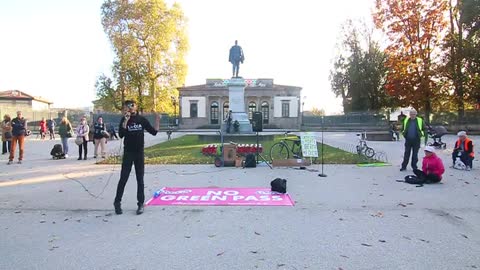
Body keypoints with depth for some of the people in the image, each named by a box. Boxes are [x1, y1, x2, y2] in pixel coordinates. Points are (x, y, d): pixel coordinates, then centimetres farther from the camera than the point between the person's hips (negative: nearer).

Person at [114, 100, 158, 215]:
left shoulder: (142, 119, 2)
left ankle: (140, 204, 12)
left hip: (140, 152, 1)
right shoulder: (124, 119, -2)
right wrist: (126, 121, -23)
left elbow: (154, 132, 2)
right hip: (128, 153, -1)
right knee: (123, 178, 1)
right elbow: (121, 135, -15)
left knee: (140, 179, 5)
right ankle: (117, 202, 15)